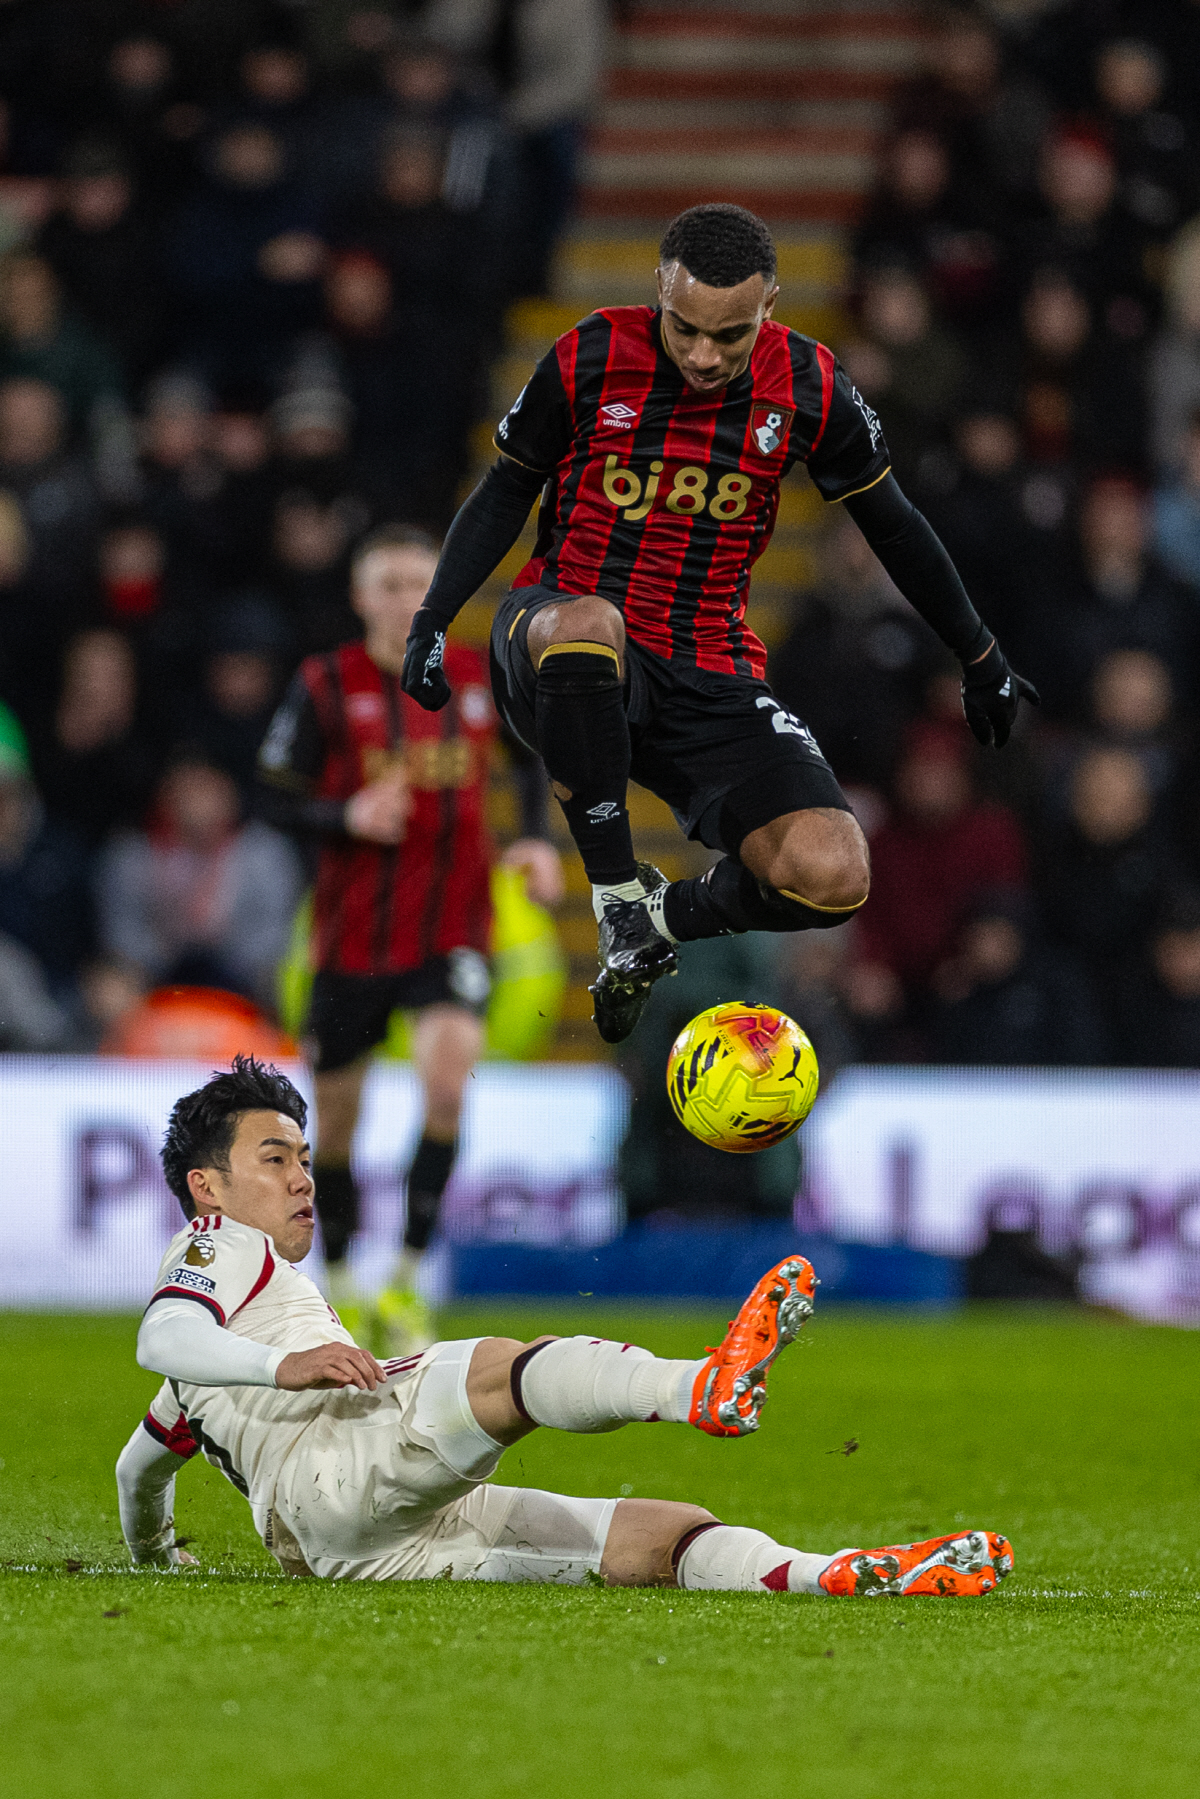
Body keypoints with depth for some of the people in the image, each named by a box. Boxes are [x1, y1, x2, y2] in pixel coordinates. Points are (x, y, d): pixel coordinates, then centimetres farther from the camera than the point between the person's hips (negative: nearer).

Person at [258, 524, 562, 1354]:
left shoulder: (482, 679, 2)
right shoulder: (326, 686, -5)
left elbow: (533, 757, 19)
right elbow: (278, 796, -3)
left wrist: (538, 840, 2)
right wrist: (348, 818, -22)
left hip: (453, 929, 0)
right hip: (352, 934, 0)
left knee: (448, 1075, -24)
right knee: (336, 1117, 8)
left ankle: (408, 1277, -14)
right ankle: (340, 1283, 32)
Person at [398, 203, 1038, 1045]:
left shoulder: (807, 386, -3)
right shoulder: (590, 361, -7)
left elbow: (895, 526, 11)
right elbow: (506, 493, 7)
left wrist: (982, 660, 20)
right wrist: (432, 623, -2)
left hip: (710, 681, 2)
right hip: (564, 655, -2)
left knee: (833, 879, -21)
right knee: (587, 627, -43)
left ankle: (670, 915, 12)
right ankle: (620, 898, -24)